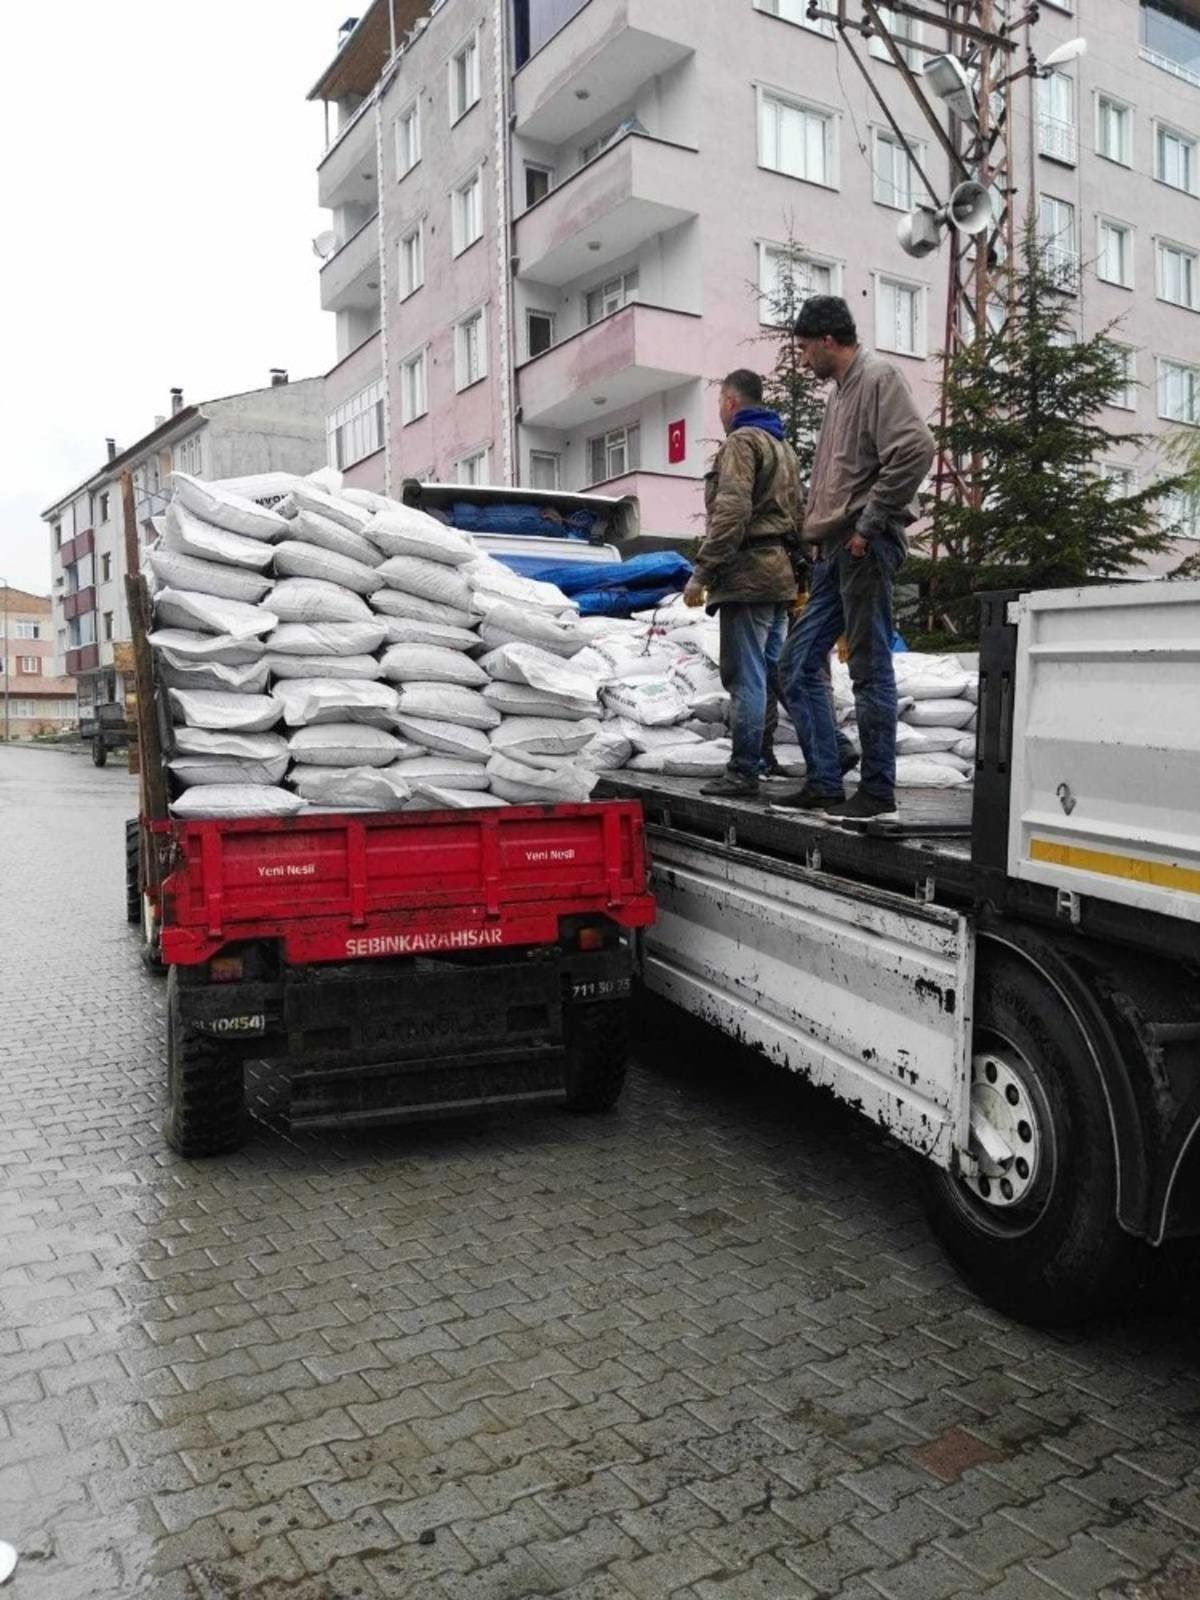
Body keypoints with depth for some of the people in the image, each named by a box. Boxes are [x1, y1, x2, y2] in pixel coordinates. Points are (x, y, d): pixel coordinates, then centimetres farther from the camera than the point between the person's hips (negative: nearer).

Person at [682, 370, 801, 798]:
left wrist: (702, 572, -18)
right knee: (776, 671, 12)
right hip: (781, 573, 9)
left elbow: (731, 512, -18)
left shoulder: (741, 441, -6)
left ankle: (744, 770, -5)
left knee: (745, 676, -7)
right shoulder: (783, 446, 24)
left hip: (748, 574, -9)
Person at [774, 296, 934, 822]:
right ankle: (823, 782, 14)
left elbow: (915, 449, -20)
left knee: (870, 669, -6)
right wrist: (823, 532, 12)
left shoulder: (877, 377, -5)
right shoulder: (841, 390, 23)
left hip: (864, 547, -10)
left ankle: (878, 793, 1)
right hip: (834, 548, 10)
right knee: (798, 664, 8)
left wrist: (870, 522, -16)